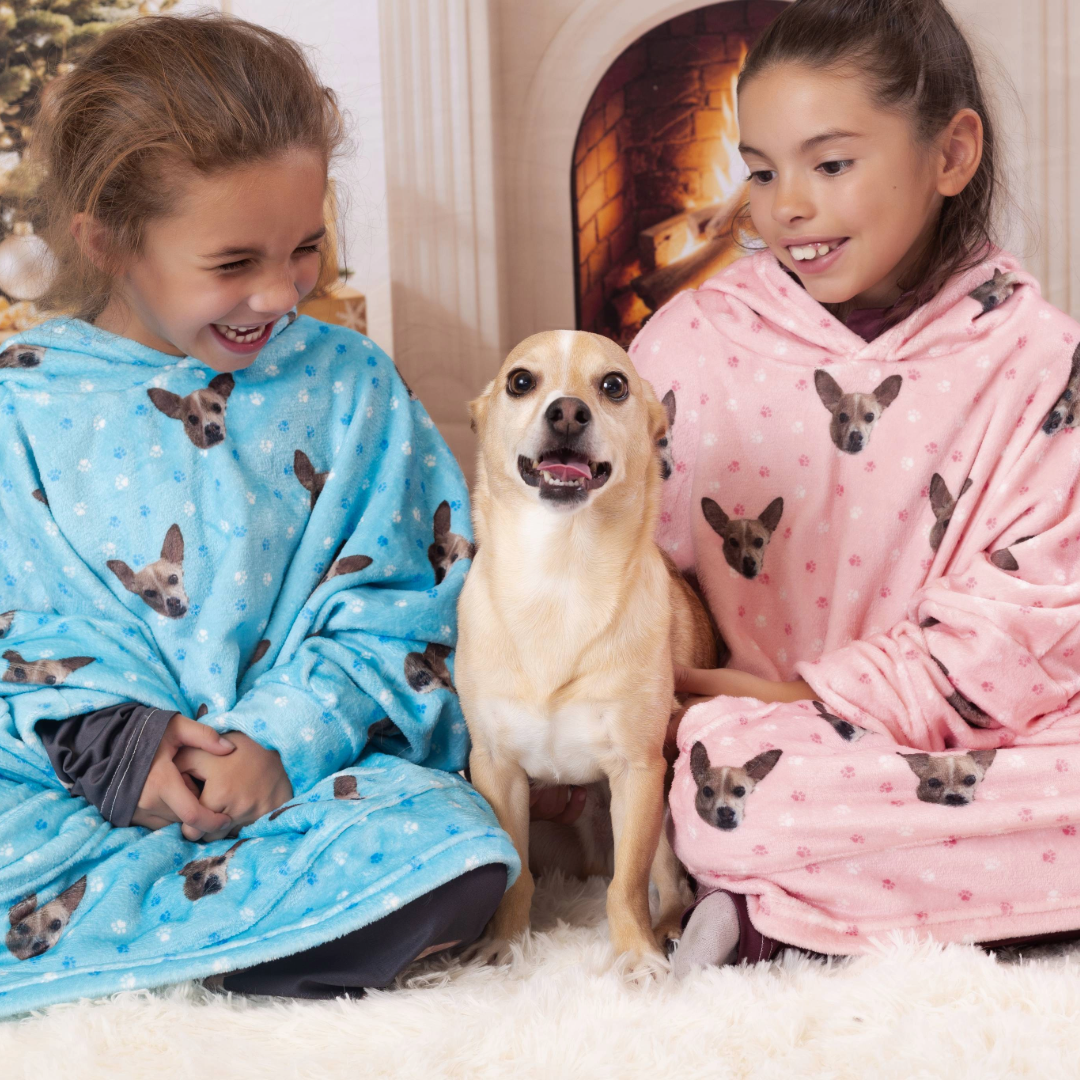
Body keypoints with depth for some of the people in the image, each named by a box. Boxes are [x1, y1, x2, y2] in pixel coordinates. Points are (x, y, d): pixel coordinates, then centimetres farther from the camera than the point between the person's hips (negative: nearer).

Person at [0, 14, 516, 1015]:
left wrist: (280, 742, -15)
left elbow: (393, 606, 0)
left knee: (457, 857, -30)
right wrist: (109, 738, -18)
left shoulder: (348, 383, 4)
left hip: (309, 761, 1)